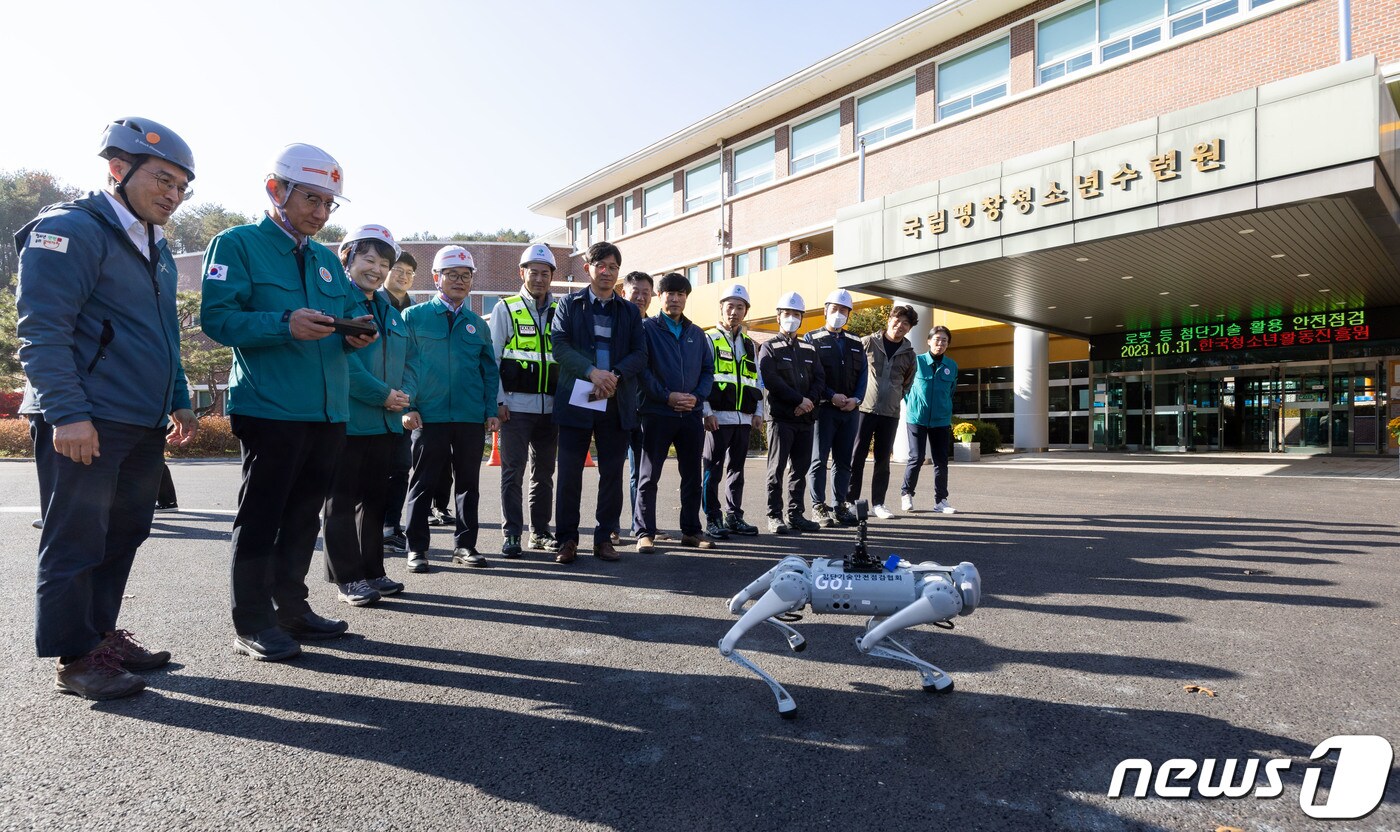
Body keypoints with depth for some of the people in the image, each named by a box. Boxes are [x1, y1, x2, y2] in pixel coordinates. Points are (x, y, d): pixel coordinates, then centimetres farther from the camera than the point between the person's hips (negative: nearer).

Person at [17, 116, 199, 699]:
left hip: (143, 426, 9)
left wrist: (177, 403, 21)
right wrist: (67, 413, -21)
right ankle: (74, 659, 11)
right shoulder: (70, 229, -8)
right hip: (83, 425, -8)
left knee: (123, 535, 14)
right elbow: (42, 329, -15)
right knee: (76, 541, 0)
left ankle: (101, 634, 27)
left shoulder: (154, 249, 19)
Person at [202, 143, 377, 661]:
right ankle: (253, 624, 10)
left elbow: (350, 310, 19)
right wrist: (285, 325, -25)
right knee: (261, 516, -1)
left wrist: (357, 333, -4)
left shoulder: (327, 258, 19)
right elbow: (217, 318, -12)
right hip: (268, 407, -7)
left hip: (328, 411, 7)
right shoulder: (238, 244, -2)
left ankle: (291, 608, 26)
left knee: (304, 515, 14)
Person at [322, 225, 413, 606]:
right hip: (347, 418, -7)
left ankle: (372, 572, 24)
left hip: (386, 421, 8)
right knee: (342, 501, 2)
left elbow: (406, 360, 16)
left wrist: (404, 394, -3)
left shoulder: (390, 312, 18)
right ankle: (348, 579, 10)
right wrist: (383, 394, -17)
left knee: (375, 499, 14)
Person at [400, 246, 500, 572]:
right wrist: (407, 406, -9)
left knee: (468, 483, 9)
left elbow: (490, 370, 13)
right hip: (428, 416, -3)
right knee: (423, 483, 4)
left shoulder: (477, 324, 13)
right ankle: (417, 548, 14)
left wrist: (491, 410, 4)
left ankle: (465, 545, 19)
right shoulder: (414, 317, 3)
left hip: (472, 417, 3)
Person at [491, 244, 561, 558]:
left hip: (550, 405, 4)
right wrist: (499, 401, -9)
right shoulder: (506, 309, 3)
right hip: (516, 405, -3)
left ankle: (540, 532, 19)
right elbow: (492, 358, -1)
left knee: (544, 472, 9)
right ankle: (512, 535, 6)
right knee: (513, 471, -2)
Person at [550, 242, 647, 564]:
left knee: (612, 474, 5)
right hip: (576, 401, -2)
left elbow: (640, 355, 5)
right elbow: (559, 345, -5)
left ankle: (604, 538, 16)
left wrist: (614, 375, -14)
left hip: (617, 403, 2)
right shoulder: (569, 304, 9)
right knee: (569, 473, 1)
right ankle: (567, 539, 11)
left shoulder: (630, 311, 15)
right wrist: (592, 372, -19)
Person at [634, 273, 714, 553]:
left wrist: (697, 396, -4)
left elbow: (708, 369, 13)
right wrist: (667, 396, -16)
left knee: (692, 477, 10)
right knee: (649, 476, 0)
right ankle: (645, 533, 7)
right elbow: (641, 368, -9)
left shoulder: (697, 334, 15)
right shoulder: (647, 328, 0)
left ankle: (691, 531, 21)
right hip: (657, 413, -5)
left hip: (691, 414, 5)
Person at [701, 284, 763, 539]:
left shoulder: (750, 345, 18)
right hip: (717, 417, -6)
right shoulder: (709, 340, 1)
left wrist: (758, 411, 11)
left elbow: (757, 381, 21)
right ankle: (713, 520, 5)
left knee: (737, 469, 10)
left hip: (744, 418, 6)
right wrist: (706, 412, -14)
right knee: (712, 470, -2)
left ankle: (734, 517, 18)